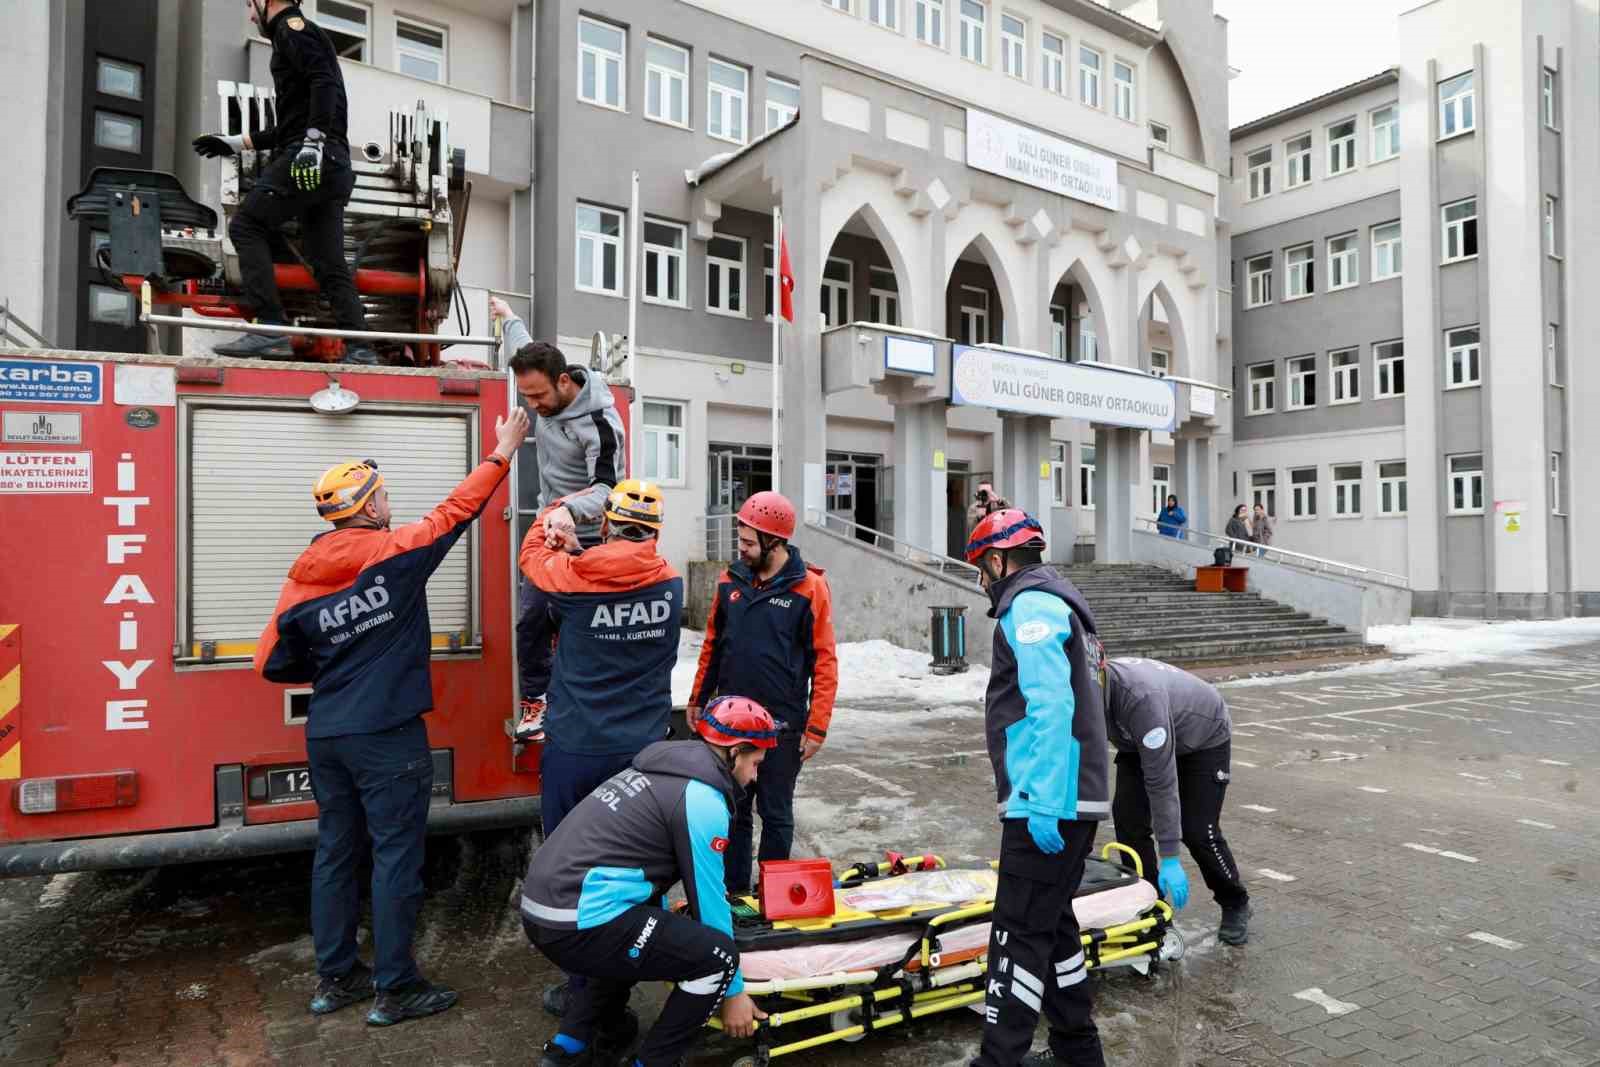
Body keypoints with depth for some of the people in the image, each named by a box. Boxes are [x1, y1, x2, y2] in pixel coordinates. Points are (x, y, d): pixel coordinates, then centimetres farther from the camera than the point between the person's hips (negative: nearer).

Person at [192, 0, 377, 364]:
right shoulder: (303, 35, 33)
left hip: (309, 157, -9)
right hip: (333, 167, 9)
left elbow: (323, 81, -15)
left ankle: (272, 329, -17)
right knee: (329, 263, 4)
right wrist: (235, 143, 34)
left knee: (246, 225, -7)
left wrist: (313, 141, -25)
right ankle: (359, 349, -2)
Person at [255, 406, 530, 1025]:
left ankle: (336, 979, 27)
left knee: (336, 853, 16)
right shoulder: (396, 552, -10)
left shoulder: (302, 578, 4)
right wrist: (502, 452, 10)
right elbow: (458, 510, 0)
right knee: (396, 858, 2)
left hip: (326, 736, 6)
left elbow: (272, 665, 6)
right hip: (388, 737, -6)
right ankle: (395, 988, 11)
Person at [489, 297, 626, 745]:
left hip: (589, 539, -7)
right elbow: (527, 353, 22)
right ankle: (533, 700, 16)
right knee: (532, 618, 3)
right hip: (550, 529, 7)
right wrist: (509, 317, 37)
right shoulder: (545, 396, -2)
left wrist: (571, 509, -47)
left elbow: (608, 487, -28)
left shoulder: (599, 422, -25)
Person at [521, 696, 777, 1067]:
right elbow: (709, 902, -4)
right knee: (717, 954, -5)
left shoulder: (661, 769, 17)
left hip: (539, 909, 10)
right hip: (577, 925, -10)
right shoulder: (702, 798, -9)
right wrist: (733, 991, 9)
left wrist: (664, 918, 44)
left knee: (635, 935, 34)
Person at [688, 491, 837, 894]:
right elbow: (713, 644, 13)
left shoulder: (809, 588, -11)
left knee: (776, 813, 10)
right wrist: (698, 699, 14)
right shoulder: (731, 579, 2)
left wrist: (817, 726, -11)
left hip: (782, 724, -4)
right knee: (733, 809, 14)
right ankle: (734, 890, 28)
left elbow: (825, 661, -10)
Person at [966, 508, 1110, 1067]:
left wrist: (1041, 802, -24)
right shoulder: (1064, 603, 19)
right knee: (1052, 923, 17)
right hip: (1077, 797, 10)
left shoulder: (1031, 605, -11)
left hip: (1048, 802, -10)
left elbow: (1050, 707, -22)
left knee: (1021, 932, -5)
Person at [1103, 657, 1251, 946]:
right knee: (1127, 816, -9)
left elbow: (1161, 780, -41)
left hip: (1205, 738, -5)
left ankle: (1235, 906, 21)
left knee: (1197, 831, -7)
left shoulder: (1142, 697, -45)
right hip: (1140, 744, 6)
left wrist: (1169, 859, -37)